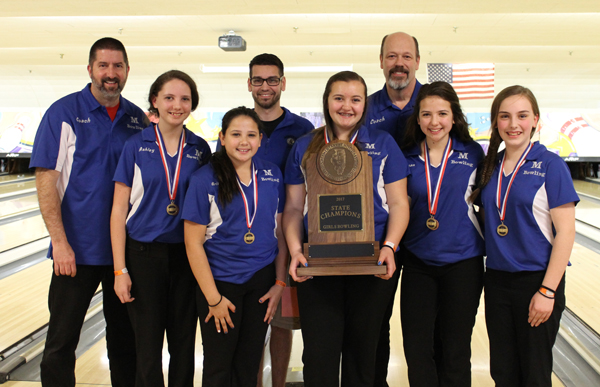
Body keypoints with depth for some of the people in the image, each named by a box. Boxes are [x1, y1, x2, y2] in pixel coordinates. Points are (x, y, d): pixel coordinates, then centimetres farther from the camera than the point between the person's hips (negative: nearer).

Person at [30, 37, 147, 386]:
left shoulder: (139, 119, 7)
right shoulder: (65, 112, -5)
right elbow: (46, 179, -10)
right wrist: (60, 241, -15)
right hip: (77, 250, -3)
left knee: (125, 337, 16)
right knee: (62, 341, 6)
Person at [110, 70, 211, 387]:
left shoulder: (200, 149, 3)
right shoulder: (136, 146, -3)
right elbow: (119, 210, -3)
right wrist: (120, 270, -8)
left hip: (186, 255, 2)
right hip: (144, 254, -2)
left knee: (183, 344, 11)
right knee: (148, 346, 6)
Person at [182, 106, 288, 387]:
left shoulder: (272, 176, 2)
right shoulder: (205, 180, -9)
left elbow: (280, 231, 7)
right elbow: (194, 243, -10)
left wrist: (280, 282, 2)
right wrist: (213, 297, -11)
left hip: (261, 280, 3)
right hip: (222, 281, -3)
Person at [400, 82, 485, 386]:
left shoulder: (472, 154, -3)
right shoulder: (406, 157, 1)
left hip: (462, 262, -1)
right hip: (417, 262, 2)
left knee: (456, 349, 9)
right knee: (416, 347, 5)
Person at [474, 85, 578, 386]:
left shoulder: (550, 165, -9)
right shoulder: (490, 166, 6)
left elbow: (565, 231, -12)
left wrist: (547, 291, -16)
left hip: (536, 279, -4)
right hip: (497, 279, 4)